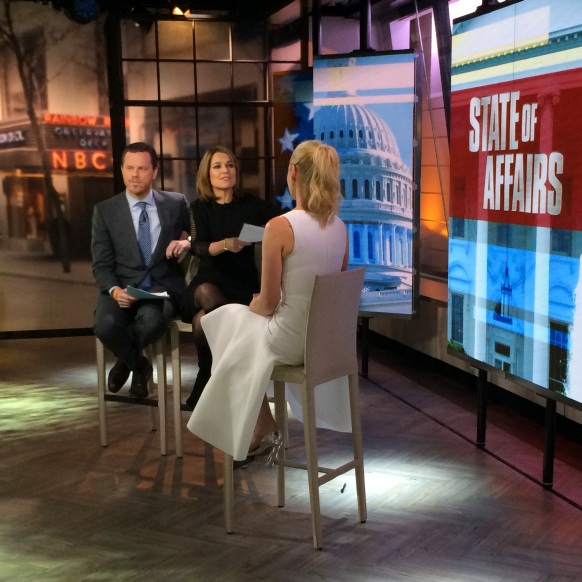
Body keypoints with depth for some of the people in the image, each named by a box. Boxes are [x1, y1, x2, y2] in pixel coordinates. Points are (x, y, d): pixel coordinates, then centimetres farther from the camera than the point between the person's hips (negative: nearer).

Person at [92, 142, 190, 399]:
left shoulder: (176, 204, 7)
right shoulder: (105, 211, 5)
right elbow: (102, 265, 2)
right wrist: (114, 290, -19)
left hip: (163, 287, 0)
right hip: (122, 288, 0)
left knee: (152, 319, -35)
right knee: (105, 325, -32)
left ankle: (125, 362, 3)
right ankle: (140, 365, 4)